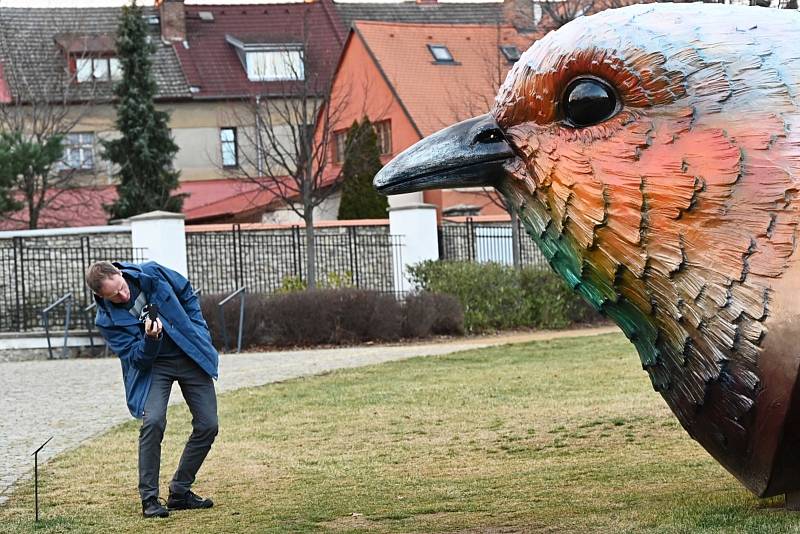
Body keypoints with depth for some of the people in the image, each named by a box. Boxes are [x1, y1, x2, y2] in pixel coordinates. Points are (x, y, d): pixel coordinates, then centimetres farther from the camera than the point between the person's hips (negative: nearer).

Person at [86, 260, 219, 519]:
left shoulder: (151, 274, -12)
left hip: (191, 355, 3)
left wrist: (199, 331, 1)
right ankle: (149, 499, -15)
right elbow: (137, 359, -19)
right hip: (153, 365, -3)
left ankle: (180, 492, 12)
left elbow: (187, 293, 6)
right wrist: (150, 339, -39)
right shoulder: (108, 320, -18)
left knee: (207, 425, -2)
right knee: (153, 421, -26)